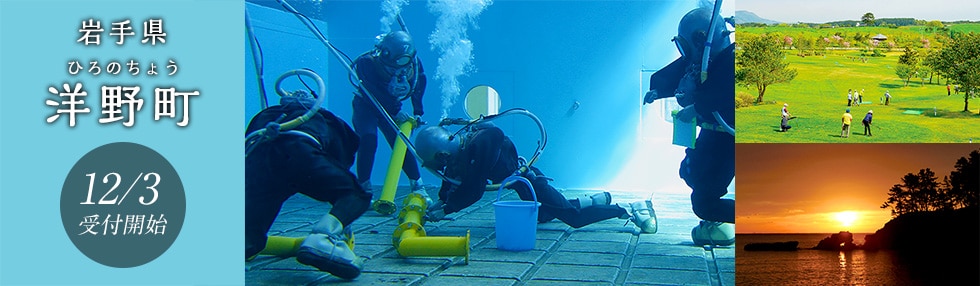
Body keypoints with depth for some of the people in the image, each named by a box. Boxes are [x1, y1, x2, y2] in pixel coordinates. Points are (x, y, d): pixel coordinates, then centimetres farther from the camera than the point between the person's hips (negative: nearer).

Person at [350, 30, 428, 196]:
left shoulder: (413, 62, -17)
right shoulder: (367, 63, -30)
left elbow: (420, 83, 0)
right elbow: (373, 93, -35)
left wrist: (417, 112, -6)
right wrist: (395, 112, -39)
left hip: (391, 108, 4)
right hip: (365, 105, -4)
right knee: (368, 140, -23)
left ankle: (417, 187, 7)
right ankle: (364, 189, -15)